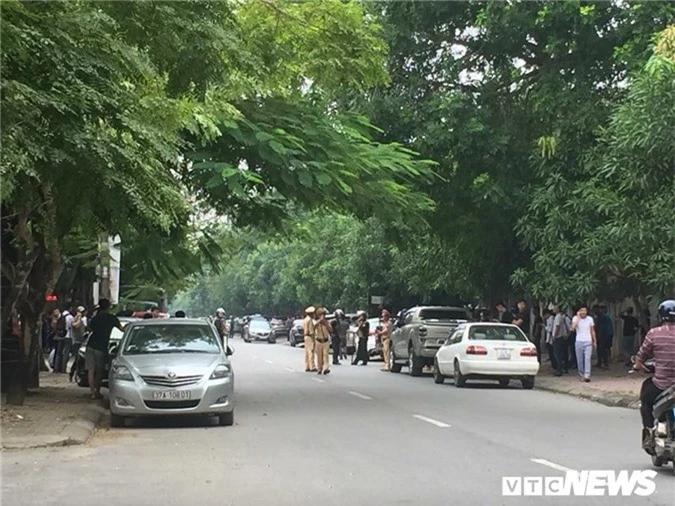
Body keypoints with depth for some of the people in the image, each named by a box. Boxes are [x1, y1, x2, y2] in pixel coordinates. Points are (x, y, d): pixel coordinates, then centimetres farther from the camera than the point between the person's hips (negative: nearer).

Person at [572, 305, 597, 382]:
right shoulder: (576, 318, 0)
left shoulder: (590, 319, 5)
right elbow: (573, 328, -19)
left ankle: (587, 376, -19)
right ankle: (581, 375, 14)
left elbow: (592, 331, 13)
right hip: (579, 342, 0)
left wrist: (595, 341, 11)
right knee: (580, 360, 3)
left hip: (588, 342, 0)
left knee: (587, 359, -13)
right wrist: (578, 317, -15)